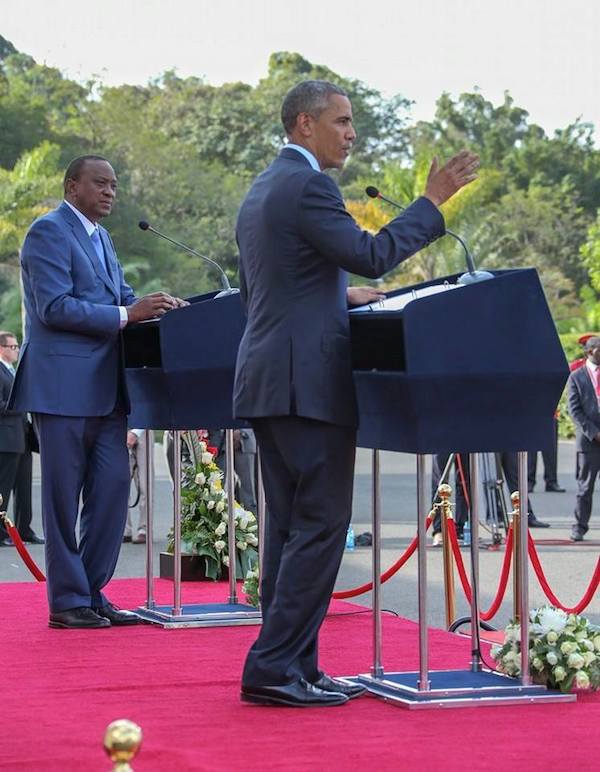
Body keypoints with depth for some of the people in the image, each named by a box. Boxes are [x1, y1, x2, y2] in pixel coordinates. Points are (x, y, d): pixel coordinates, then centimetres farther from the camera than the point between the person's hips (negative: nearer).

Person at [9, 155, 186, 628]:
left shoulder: (100, 237, 20)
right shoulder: (49, 232, -8)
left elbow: (120, 298, 20)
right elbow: (54, 307, -17)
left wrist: (155, 306, -2)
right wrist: (127, 315, -19)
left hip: (104, 388, 8)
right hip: (63, 385, -8)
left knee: (112, 490, 5)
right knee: (64, 498, -2)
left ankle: (92, 592, 13)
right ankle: (67, 602, 4)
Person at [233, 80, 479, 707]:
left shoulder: (260, 191, 19)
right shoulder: (308, 186, -12)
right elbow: (372, 256, -17)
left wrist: (339, 296, 25)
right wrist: (433, 202, -8)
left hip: (267, 379, 10)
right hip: (308, 381, -10)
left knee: (290, 525, 11)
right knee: (321, 524, -8)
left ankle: (290, 667, 14)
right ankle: (274, 667, -10)